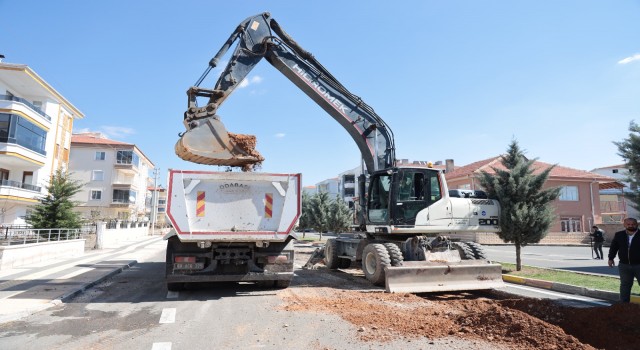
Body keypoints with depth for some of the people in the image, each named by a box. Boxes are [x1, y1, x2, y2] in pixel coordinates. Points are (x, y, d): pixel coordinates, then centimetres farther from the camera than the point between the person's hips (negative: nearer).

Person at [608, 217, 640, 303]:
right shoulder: (619, 235, 3)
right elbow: (614, 247, 11)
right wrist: (611, 258, 7)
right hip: (624, 265, 2)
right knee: (625, 285, 12)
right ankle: (624, 304, 22)